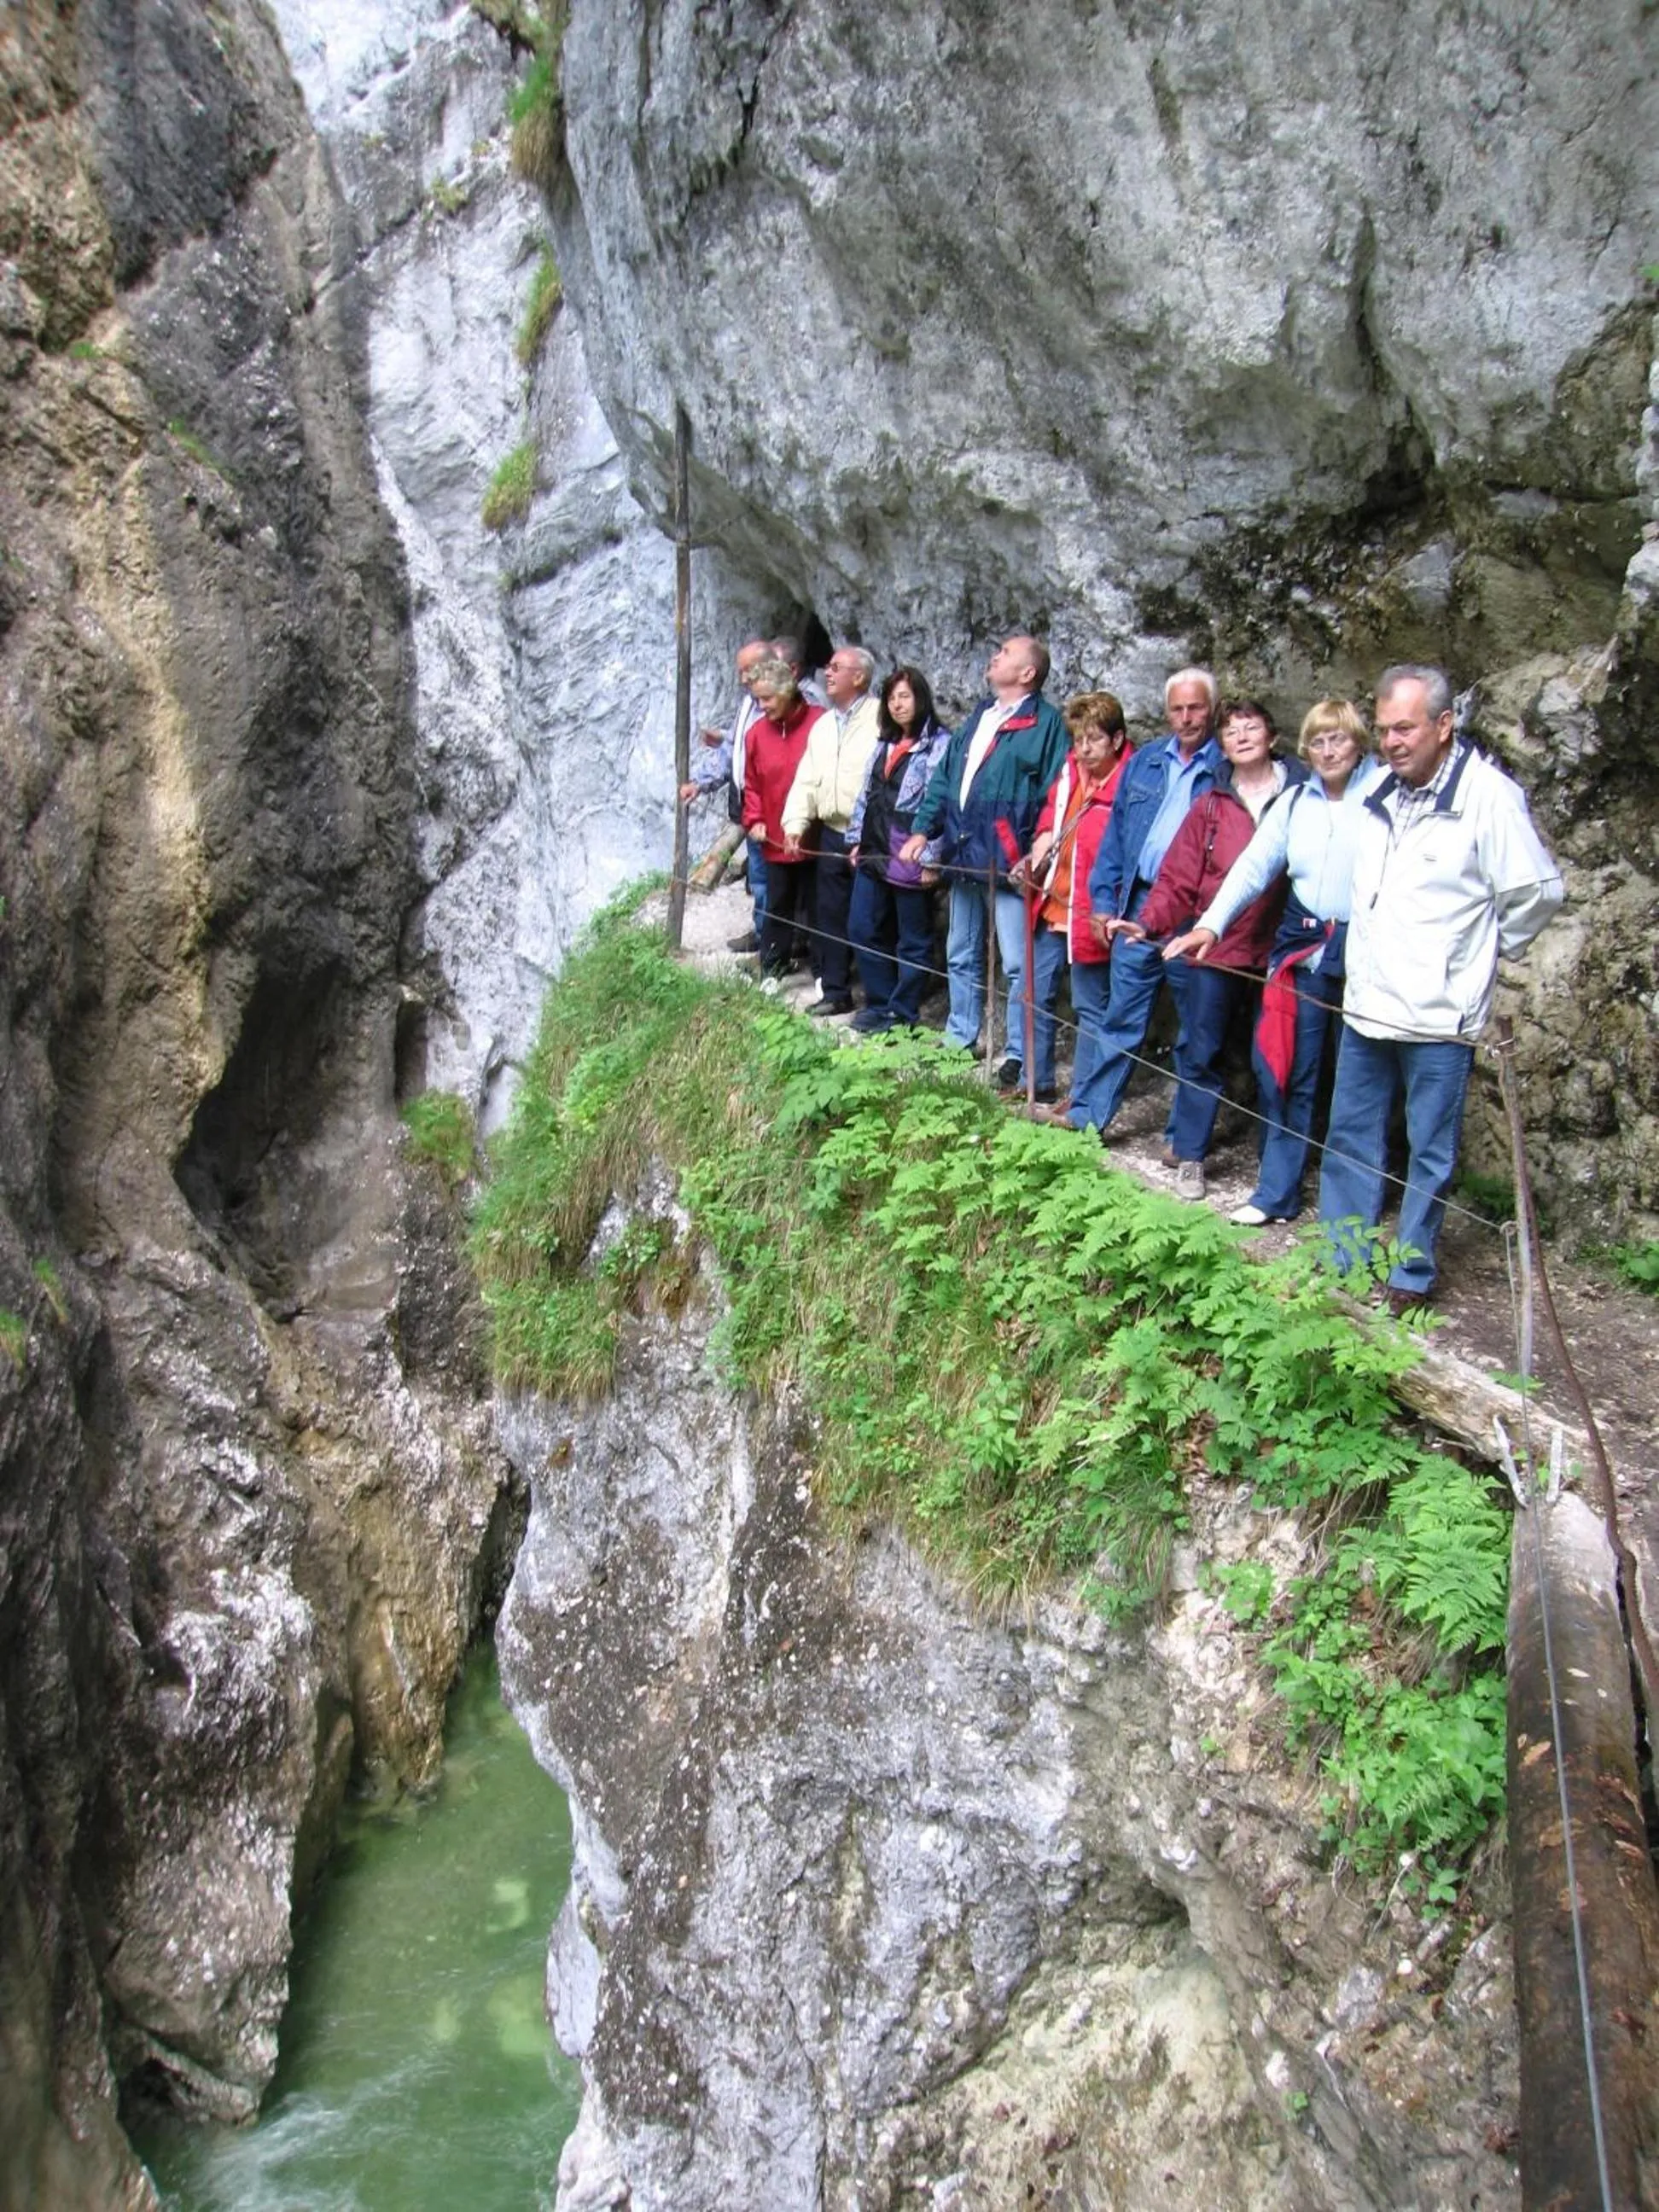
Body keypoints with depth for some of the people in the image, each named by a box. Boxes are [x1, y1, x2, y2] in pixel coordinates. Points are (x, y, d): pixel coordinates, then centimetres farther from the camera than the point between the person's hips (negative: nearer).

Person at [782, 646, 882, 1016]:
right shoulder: (823, 725, 18)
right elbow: (806, 779, 16)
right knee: (830, 915, 10)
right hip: (832, 835, 7)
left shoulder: (879, 719, -7)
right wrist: (796, 822, 3)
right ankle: (835, 991, 19)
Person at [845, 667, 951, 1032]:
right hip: (874, 853, 8)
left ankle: (902, 1014, 14)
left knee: (912, 942, 4)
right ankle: (878, 1004, 24)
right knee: (863, 930, 11)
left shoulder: (939, 745, -11)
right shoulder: (885, 744, 14)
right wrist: (857, 838, 14)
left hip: (911, 860, -8)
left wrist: (931, 858, -18)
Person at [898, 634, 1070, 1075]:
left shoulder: (1046, 722, -7)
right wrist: (923, 829, 10)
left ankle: (1018, 1057, 3)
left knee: (1017, 964, -4)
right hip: (965, 856, 8)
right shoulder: (980, 715, 17)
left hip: (1008, 863, -8)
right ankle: (960, 1040, 30)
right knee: (962, 957, 18)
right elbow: (945, 777, 19)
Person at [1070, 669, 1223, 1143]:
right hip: (1138, 906, 4)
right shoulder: (1144, 762, 12)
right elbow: (1115, 834, 14)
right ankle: (1087, 1115, 17)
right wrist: (1103, 900, 7)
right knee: (1121, 1019, 10)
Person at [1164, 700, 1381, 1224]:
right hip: (1303, 945, 5)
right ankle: (1277, 1193, 14)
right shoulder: (1296, 802, 12)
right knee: (1285, 1070, 5)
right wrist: (1211, 925, -4)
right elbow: (1253, 866, 8)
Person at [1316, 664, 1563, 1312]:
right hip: (1366, 1007, 7)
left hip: (1439, 1015, -7)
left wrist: (1488, 950, 1)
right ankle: (1344, 1261, 27)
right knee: (1350, 1138, 14)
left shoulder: (1489, 796, -15)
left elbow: (1538, 891, -11)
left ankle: (1412, 1277, 19)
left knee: (1430, 1152, 7)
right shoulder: (1380, 793, 7)